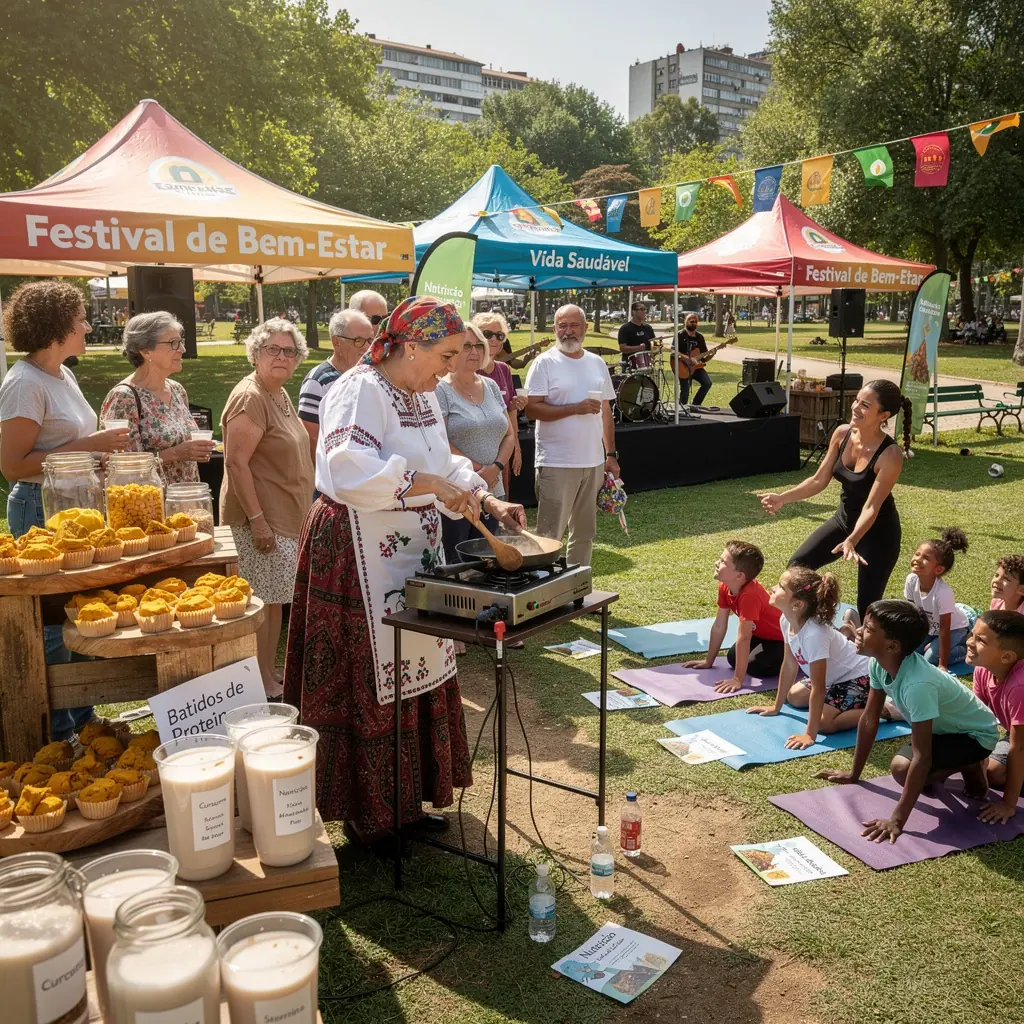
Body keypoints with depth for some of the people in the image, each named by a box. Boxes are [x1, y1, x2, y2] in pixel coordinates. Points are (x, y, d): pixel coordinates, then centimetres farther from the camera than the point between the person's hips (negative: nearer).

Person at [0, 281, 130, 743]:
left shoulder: (63, 375, 12)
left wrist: (104, 442, 6)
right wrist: (86, 446, -22)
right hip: (41, 509, -9)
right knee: (53, 623, 0)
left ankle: (81, 718, 28)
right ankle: (57, 731, 15)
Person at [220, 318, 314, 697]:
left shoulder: (280, 394, 14)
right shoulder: (250, 397, -16)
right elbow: (236, 462, -21)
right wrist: (257, 519, -24)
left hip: (285, 516, 10)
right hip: (261, 519, -10)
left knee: (276, 598, 15)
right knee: (262, 600, -3)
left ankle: (271, 673, 26)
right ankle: (264, 684, 7)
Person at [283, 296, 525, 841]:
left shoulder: (422, 395, 14)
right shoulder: (360, 391, -16)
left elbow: (442, 465, 19)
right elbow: (351, 470, -32)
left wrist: (487, 501, 5)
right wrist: (428, 484, -32)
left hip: (411, 548, 9)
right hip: (360, 554, -9)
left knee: (416, 668, 14)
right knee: (371, 680, 0)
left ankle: (408, 799, 28)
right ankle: (366, 812, 16)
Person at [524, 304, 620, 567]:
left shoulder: (597, 363, 12)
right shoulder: (545, 363, -4)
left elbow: (606, 412, 16)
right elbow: (532, 408, -13)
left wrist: (611, 455, 13)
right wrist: (575, 408, -20)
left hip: (593, 463, 6)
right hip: (556, 465, -6)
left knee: (585, 534, 15)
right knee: (549, 537, -4)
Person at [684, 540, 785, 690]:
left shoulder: (749, 595, -39)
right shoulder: (724, 587, -13)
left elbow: (743, 638, -38)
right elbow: (719, 626, -5)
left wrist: (738, 679, -36)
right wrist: (708, 661, 0)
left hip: (784, 637, -8)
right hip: (762, 633, 8)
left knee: (757, 667, -21)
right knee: (733, 659, 1)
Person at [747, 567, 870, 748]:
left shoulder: (814, 634, -37)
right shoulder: (787, 620, -13)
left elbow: (818, 688, -33)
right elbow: (790, 664, -1)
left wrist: (810, 734, -31)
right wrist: (776, 706, 7)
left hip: (858, 677, -9)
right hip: (835, 675, 9)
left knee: (824, 722, -23)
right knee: (794, 696, 16)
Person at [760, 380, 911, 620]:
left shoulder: (890, 455, -28)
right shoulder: (842, 434, -11)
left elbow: (871, 507, -31)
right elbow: (819, 480, -4)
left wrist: (852, 541, -46)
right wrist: (783, 498, -17)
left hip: (878, 532, -6)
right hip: (843, 519, 6)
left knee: (867, 606, -3)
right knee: (797, 565, -4)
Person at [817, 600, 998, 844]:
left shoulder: (917, 684, -40)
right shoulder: (878, 663, -16)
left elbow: (921, 757, -39)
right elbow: (869, 719, -4)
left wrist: (898, 819, -38)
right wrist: (854, 773, 3)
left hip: (976, 734, -8)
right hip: (946, 725, 8)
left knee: (902, 767, -25)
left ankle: (970, 767, 0)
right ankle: (961, 761, 24)